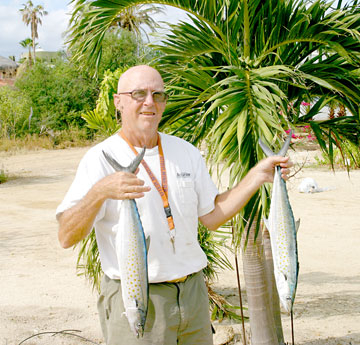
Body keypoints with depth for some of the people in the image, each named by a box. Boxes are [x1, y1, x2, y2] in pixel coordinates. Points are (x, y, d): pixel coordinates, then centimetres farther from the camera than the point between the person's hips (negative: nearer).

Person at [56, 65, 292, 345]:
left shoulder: (186, 152, 9)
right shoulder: (101, 159, -9)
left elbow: (212, 216, 13)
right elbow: (67, 238, -17)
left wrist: (257, 176, 5)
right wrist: (99, 192, -34)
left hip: (193, 292, 5)